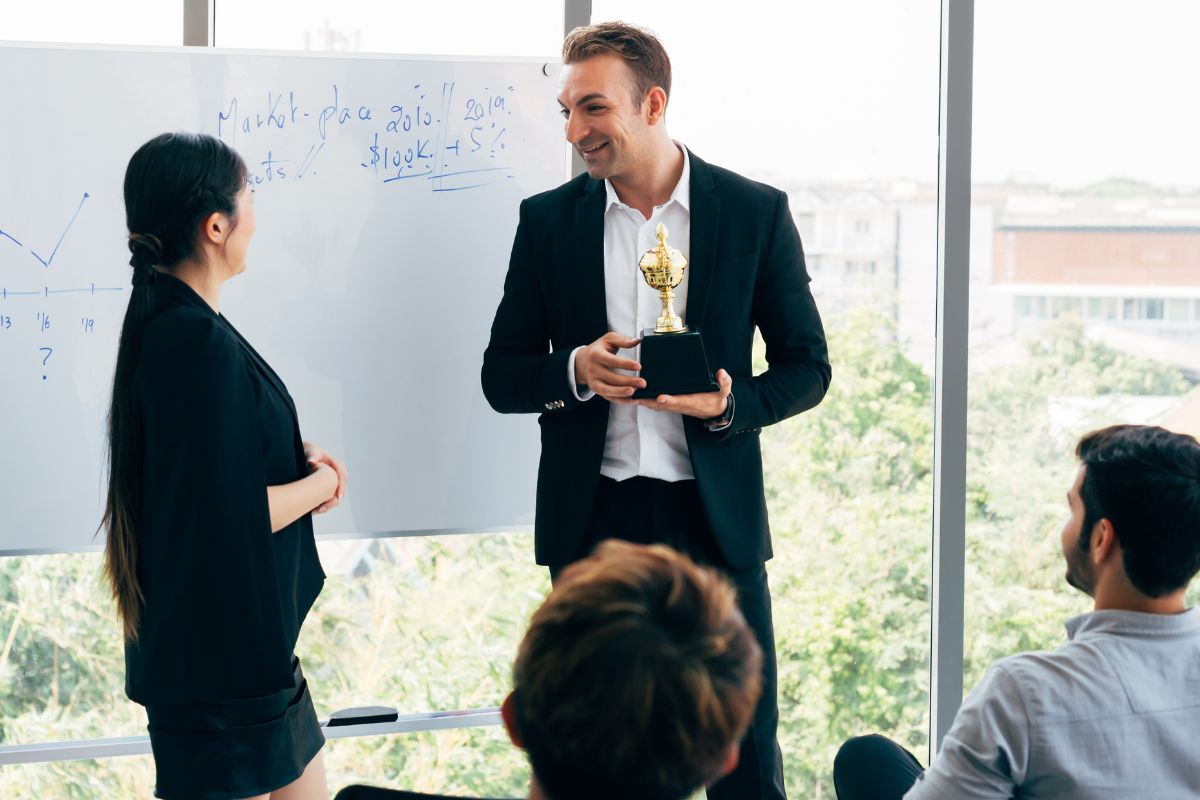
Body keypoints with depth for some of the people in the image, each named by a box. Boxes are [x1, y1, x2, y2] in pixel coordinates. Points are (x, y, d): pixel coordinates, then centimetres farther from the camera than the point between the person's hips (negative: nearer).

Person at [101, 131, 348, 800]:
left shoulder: (169, 324, 7)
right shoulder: (201, 344, -24)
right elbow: (233, 514, -26)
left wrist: (297, 458, 5)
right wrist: (319, 482, -8)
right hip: (222, 652, -10)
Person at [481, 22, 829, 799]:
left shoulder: (756, 212, 0)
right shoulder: (548, 220, 5)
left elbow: (808, 366, 5)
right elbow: (501, 376, 7)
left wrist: (733, 405, -16)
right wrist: (575, 370, -14)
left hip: (716, 520, -1)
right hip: (593, 522, 2)